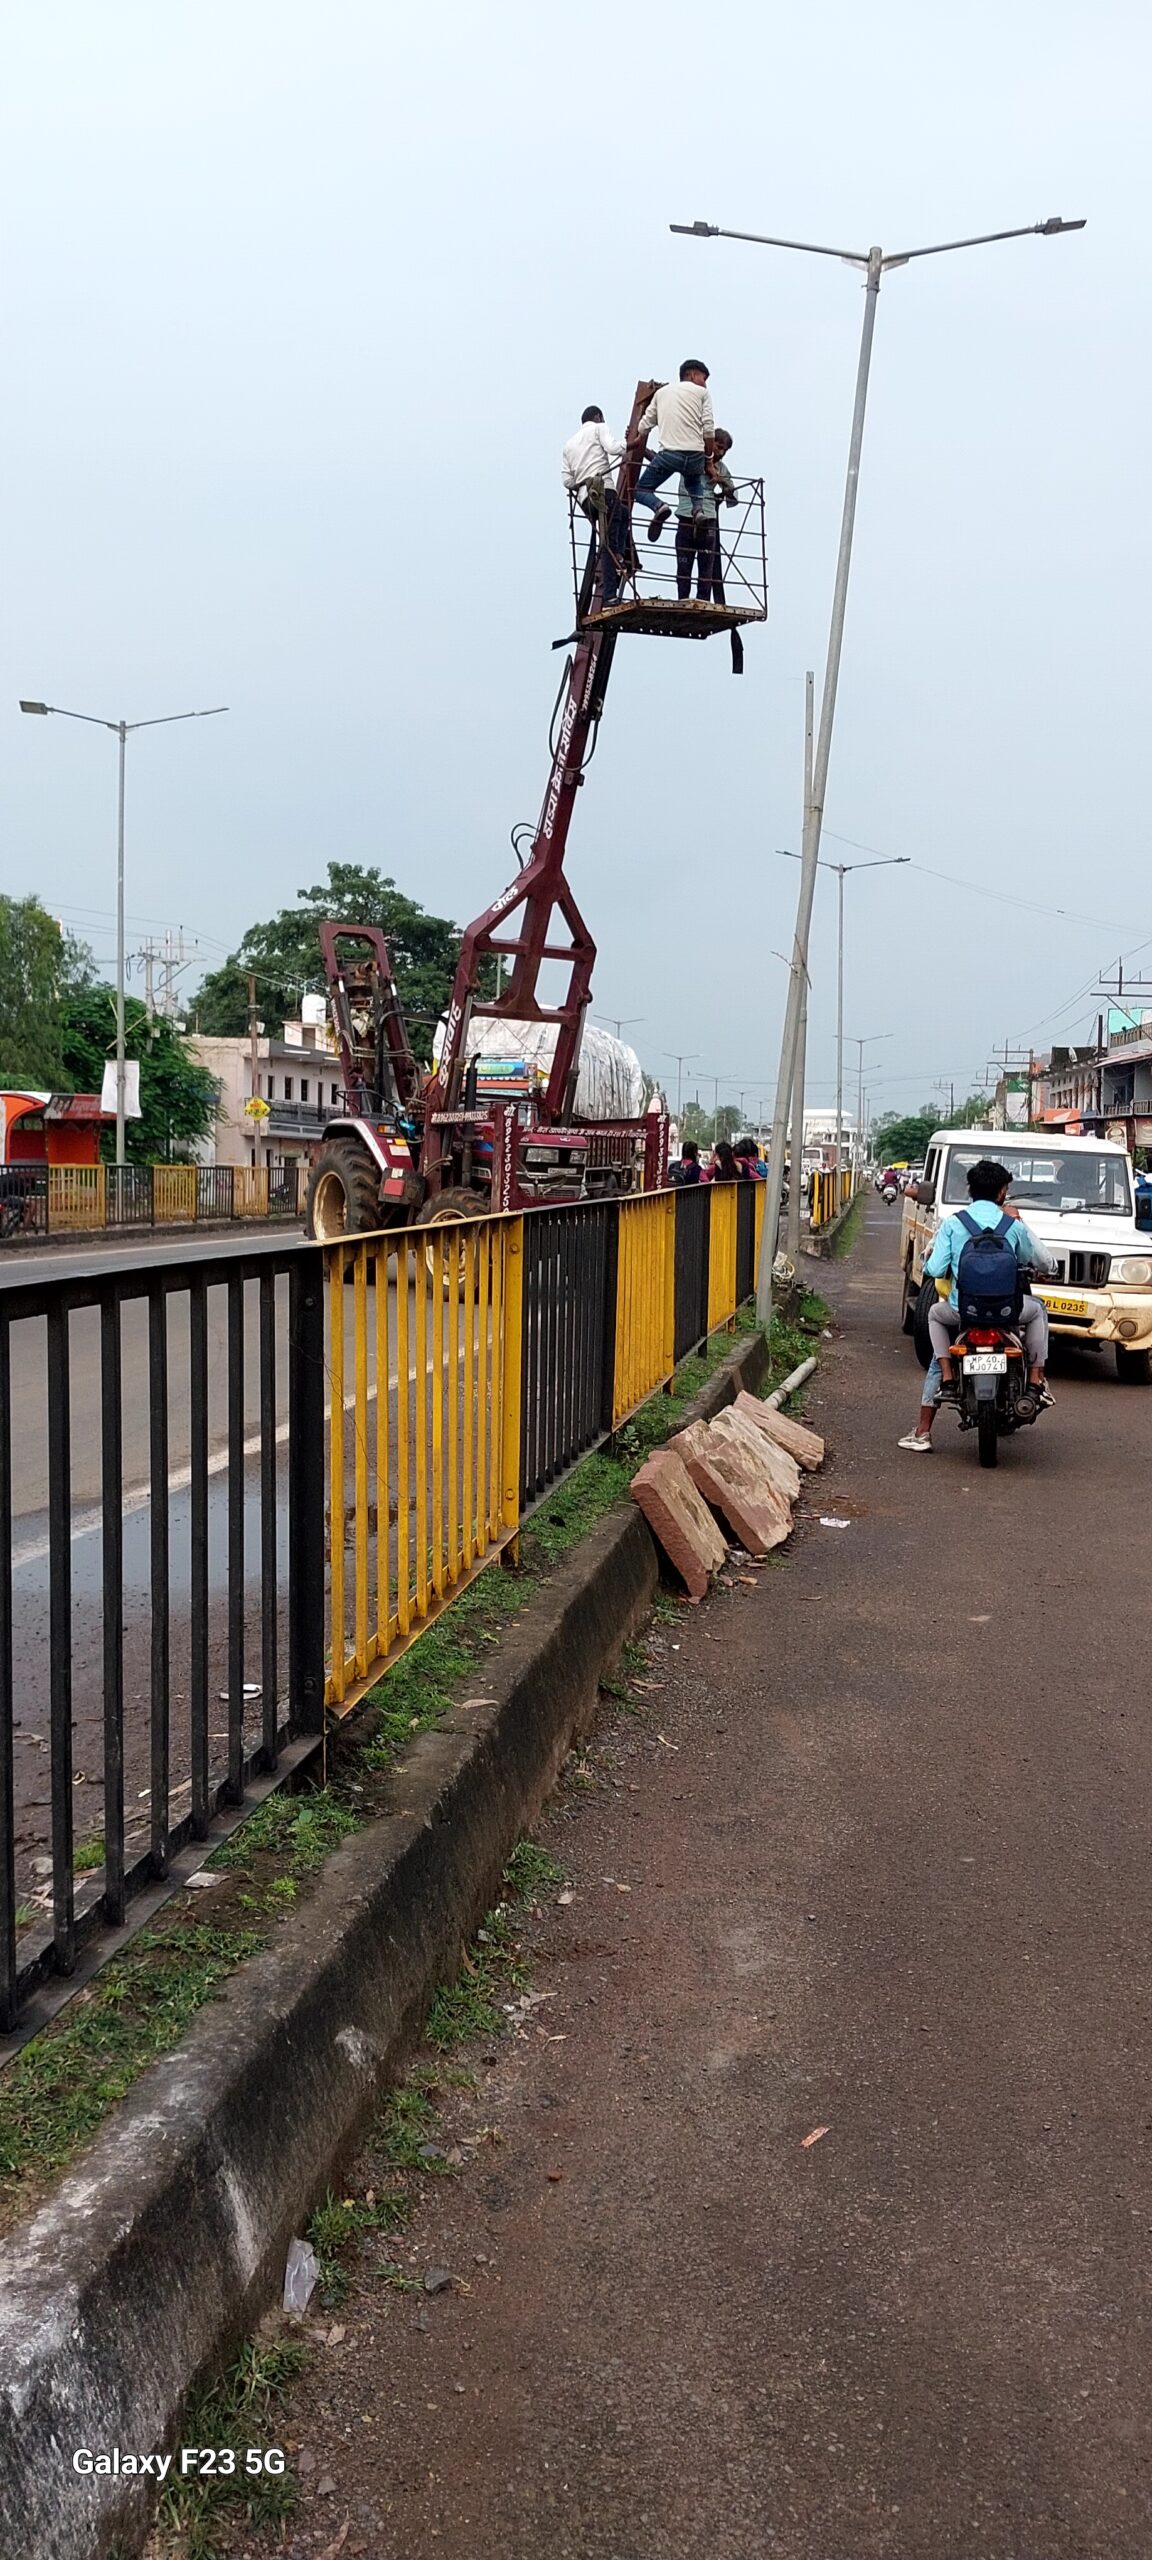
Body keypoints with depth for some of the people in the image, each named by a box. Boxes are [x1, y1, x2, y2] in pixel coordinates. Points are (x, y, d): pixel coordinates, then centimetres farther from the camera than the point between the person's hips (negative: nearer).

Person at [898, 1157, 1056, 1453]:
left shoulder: (952, 1223, -1)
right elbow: (1044, 1262, 14)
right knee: (1037, 1310, 31)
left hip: (961, 1310, 0)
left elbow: (934, 1270, -5)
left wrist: (929, 1261, 20)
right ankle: (1035, 1382, 19)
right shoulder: (1013, 1225, 2)